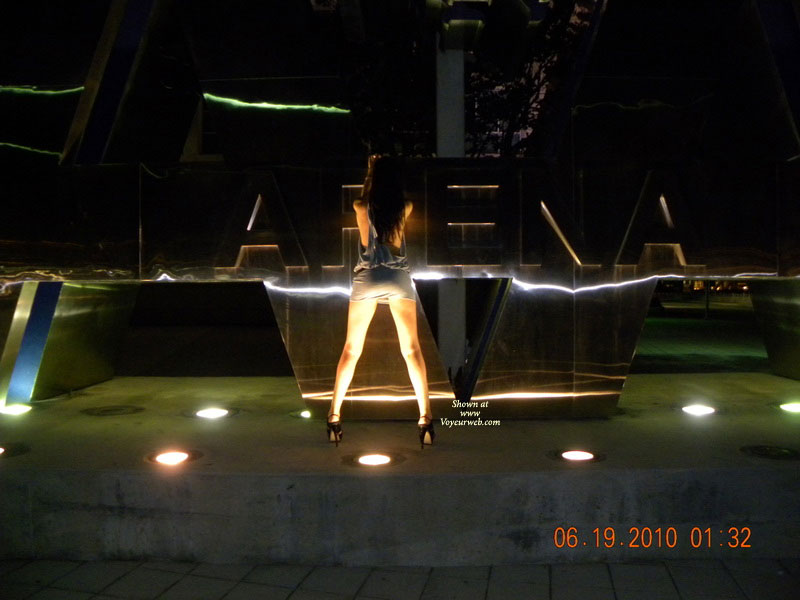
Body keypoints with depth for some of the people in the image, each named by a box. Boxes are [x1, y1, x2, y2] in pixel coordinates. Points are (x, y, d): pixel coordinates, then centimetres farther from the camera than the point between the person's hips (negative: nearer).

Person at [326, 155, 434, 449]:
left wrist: (372, 170, 36)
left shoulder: (361, 207, 0)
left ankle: (334, 415, 7)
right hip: (399, 278, 0)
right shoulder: (405, 208, 2)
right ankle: (425, 417, -4)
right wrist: (389, 168, 35)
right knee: (412, 350, 1)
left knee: (351, 350, 8)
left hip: (367, 278, 0)